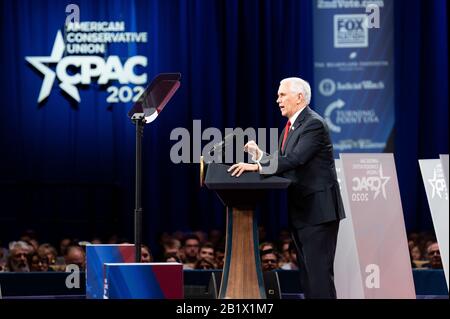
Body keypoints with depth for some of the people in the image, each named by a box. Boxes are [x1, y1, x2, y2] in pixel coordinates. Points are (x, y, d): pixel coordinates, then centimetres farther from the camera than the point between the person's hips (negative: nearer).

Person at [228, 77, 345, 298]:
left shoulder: (313, 124, -14)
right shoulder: (291, 127, 16)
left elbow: (295, 159, -26)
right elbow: (283, 165, 13)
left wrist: (257, 166, -30)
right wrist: (260, 155, -3)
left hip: (317, 210, -10)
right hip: (300, 212, 10)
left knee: (319, 271, -11)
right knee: (307, 272, 11)